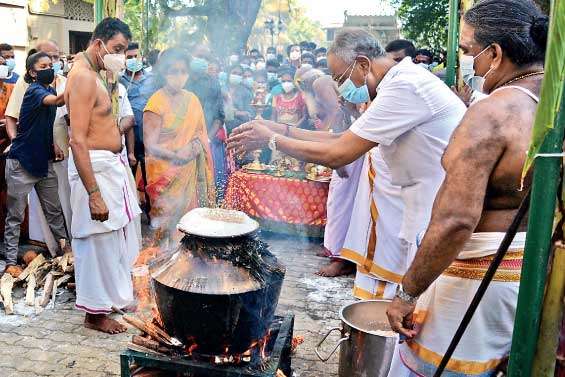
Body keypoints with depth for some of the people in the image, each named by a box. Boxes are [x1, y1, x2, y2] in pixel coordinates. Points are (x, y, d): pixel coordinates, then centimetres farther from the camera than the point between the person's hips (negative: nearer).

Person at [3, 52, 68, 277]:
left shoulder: (49, 90, 8)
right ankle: (10, 261, 11)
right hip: (21, 162, -7)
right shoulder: (34, 91, -16)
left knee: (54, 209, 13)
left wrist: (53, 145, 4)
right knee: (15, 215, 3)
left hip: (44, 161, 7)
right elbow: (56, 101, -39)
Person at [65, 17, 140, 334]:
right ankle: (95, 313, 18)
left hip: (113, 163, 10)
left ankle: (116, 286, 44)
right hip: (95, 166, -10)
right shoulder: (83, 76, -20)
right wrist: (94, 193, -28)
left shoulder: (96, 72, 11)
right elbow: (78, 140, -27)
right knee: (99, 240, 2)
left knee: (118, 231, 23)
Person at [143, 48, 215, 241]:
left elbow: (200, 133, 18)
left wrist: (196, 147, -2)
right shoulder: (156, 103, -8)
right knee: (168, 220, -4)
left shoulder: (192, 99, 9)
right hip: (166, 172, -5)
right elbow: (150, 145, -11)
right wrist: (177, 155, -21)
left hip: (191, 171, 5)